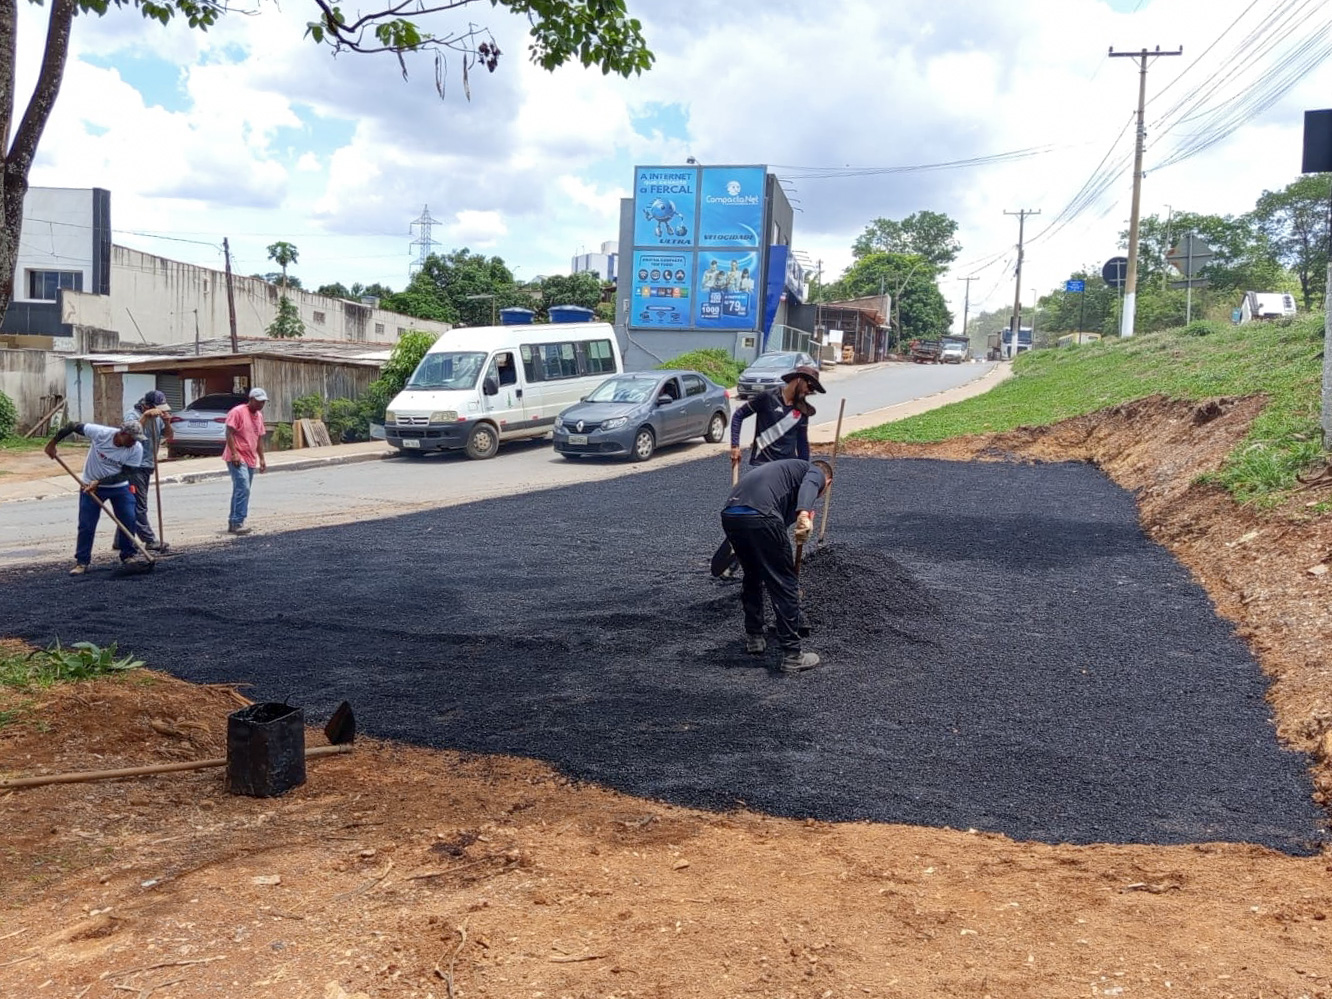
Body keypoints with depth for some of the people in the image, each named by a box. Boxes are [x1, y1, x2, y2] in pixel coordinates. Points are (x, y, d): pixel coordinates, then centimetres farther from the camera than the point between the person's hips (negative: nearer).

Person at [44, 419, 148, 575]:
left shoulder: (137, 449, -22)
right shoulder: (100, 433, -26)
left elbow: (124, 474, -19)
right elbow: (72, 426, -14)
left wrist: (99, 482, -26)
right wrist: (52, 443, -9)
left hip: (119, 487, 1)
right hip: (91, 486, -1)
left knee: (129, 520, -3)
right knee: (86, 525, -1)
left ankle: (129, 554, 16)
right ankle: (81, 562, 9)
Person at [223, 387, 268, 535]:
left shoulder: (259, 415, 15)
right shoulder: (238, 412, -9)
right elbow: (229, 433, -13)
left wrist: (262, 458, 17)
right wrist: (234, 453, -21)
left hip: (251, 459, 8)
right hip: (237, 459, -8)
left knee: (240, 491, 10)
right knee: (243, 489, -18)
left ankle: (232, 523, 16)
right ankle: (237, 523, -17)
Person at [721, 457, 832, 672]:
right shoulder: (816, 472, 21)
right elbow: (808, 484, -8)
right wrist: (804, 514, -27)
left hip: (729, 515, 8)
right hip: (760, 516, -8)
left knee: (752, 576, 30)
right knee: (785, 586, 5)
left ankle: (753, 639, 38)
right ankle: (792, 656, 10)